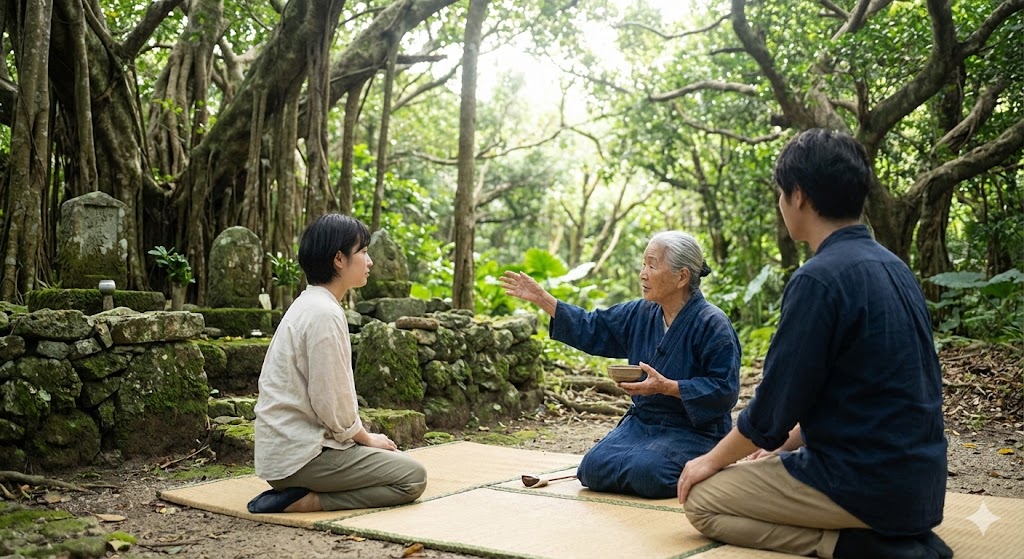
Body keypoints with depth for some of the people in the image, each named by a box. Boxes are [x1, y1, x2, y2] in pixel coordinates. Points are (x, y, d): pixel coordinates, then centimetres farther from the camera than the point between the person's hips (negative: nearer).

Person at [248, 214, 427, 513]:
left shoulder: (309, 305, 13)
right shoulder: (324, 314, -19)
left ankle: (298, 494, 5)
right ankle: (301, 501, -13)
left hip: (287, 444, 10)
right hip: (301, 453, -10)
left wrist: (364, 436, 11)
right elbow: (331, 402, -19)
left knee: (397, 461, 18)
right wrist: (366, 438, -2)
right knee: (413, 477, -7)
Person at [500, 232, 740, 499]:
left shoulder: (712, 324, -15)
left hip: (695, 430, -6)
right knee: (594, 468, -13)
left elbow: (725, 389, -19)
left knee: (644, 472, -30)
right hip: (642, 422, 6)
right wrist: (541, 298, 7)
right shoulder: (641, 314, 6)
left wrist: (666, 387, -26)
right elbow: (592, 329, 13)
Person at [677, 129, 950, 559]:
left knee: (702, 499, 6)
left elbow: (774, 406, -15)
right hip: (917, 478, 9)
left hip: (868, 483, -8)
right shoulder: (891, 267, 8)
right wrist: (785, 443, 20)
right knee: (757, 469, 28)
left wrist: (713, 460, 2)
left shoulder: (819, 279, -20)